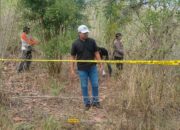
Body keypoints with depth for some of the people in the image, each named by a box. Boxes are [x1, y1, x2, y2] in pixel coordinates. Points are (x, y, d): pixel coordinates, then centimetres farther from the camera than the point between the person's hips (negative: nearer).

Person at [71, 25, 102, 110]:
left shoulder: (92, 41, 1)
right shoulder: (75, 44, -5)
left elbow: (96, 53, 5)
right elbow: (73, 57, -1)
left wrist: (100, 64, 0)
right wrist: (72, 69, -3)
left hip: (92, 67, 2)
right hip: (82, 69, -2)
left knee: (95, 85, 5)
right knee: (84, 86, 6)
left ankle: (95, 101, 20)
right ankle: (87, 103, 19)